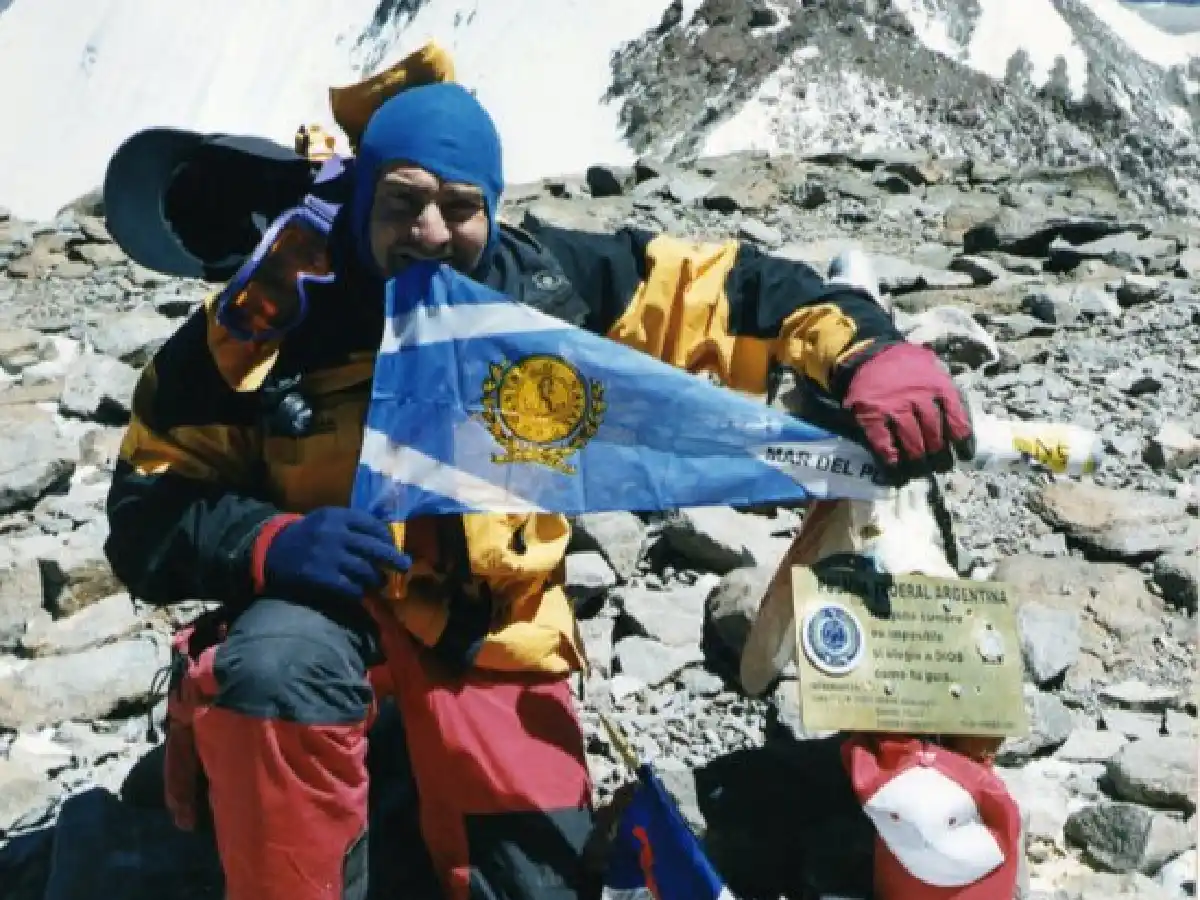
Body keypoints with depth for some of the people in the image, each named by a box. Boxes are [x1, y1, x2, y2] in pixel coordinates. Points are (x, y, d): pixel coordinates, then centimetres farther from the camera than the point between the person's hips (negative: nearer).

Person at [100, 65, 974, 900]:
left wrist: (867, 353, -21)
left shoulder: (547, 284, -10)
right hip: (325, 612, -2)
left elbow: (724, 288, -5)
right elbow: (146, 511, -11)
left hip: (494, 629, 3)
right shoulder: (264, 322, -15)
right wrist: (269, 542, -31)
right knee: (281, 667, -38)